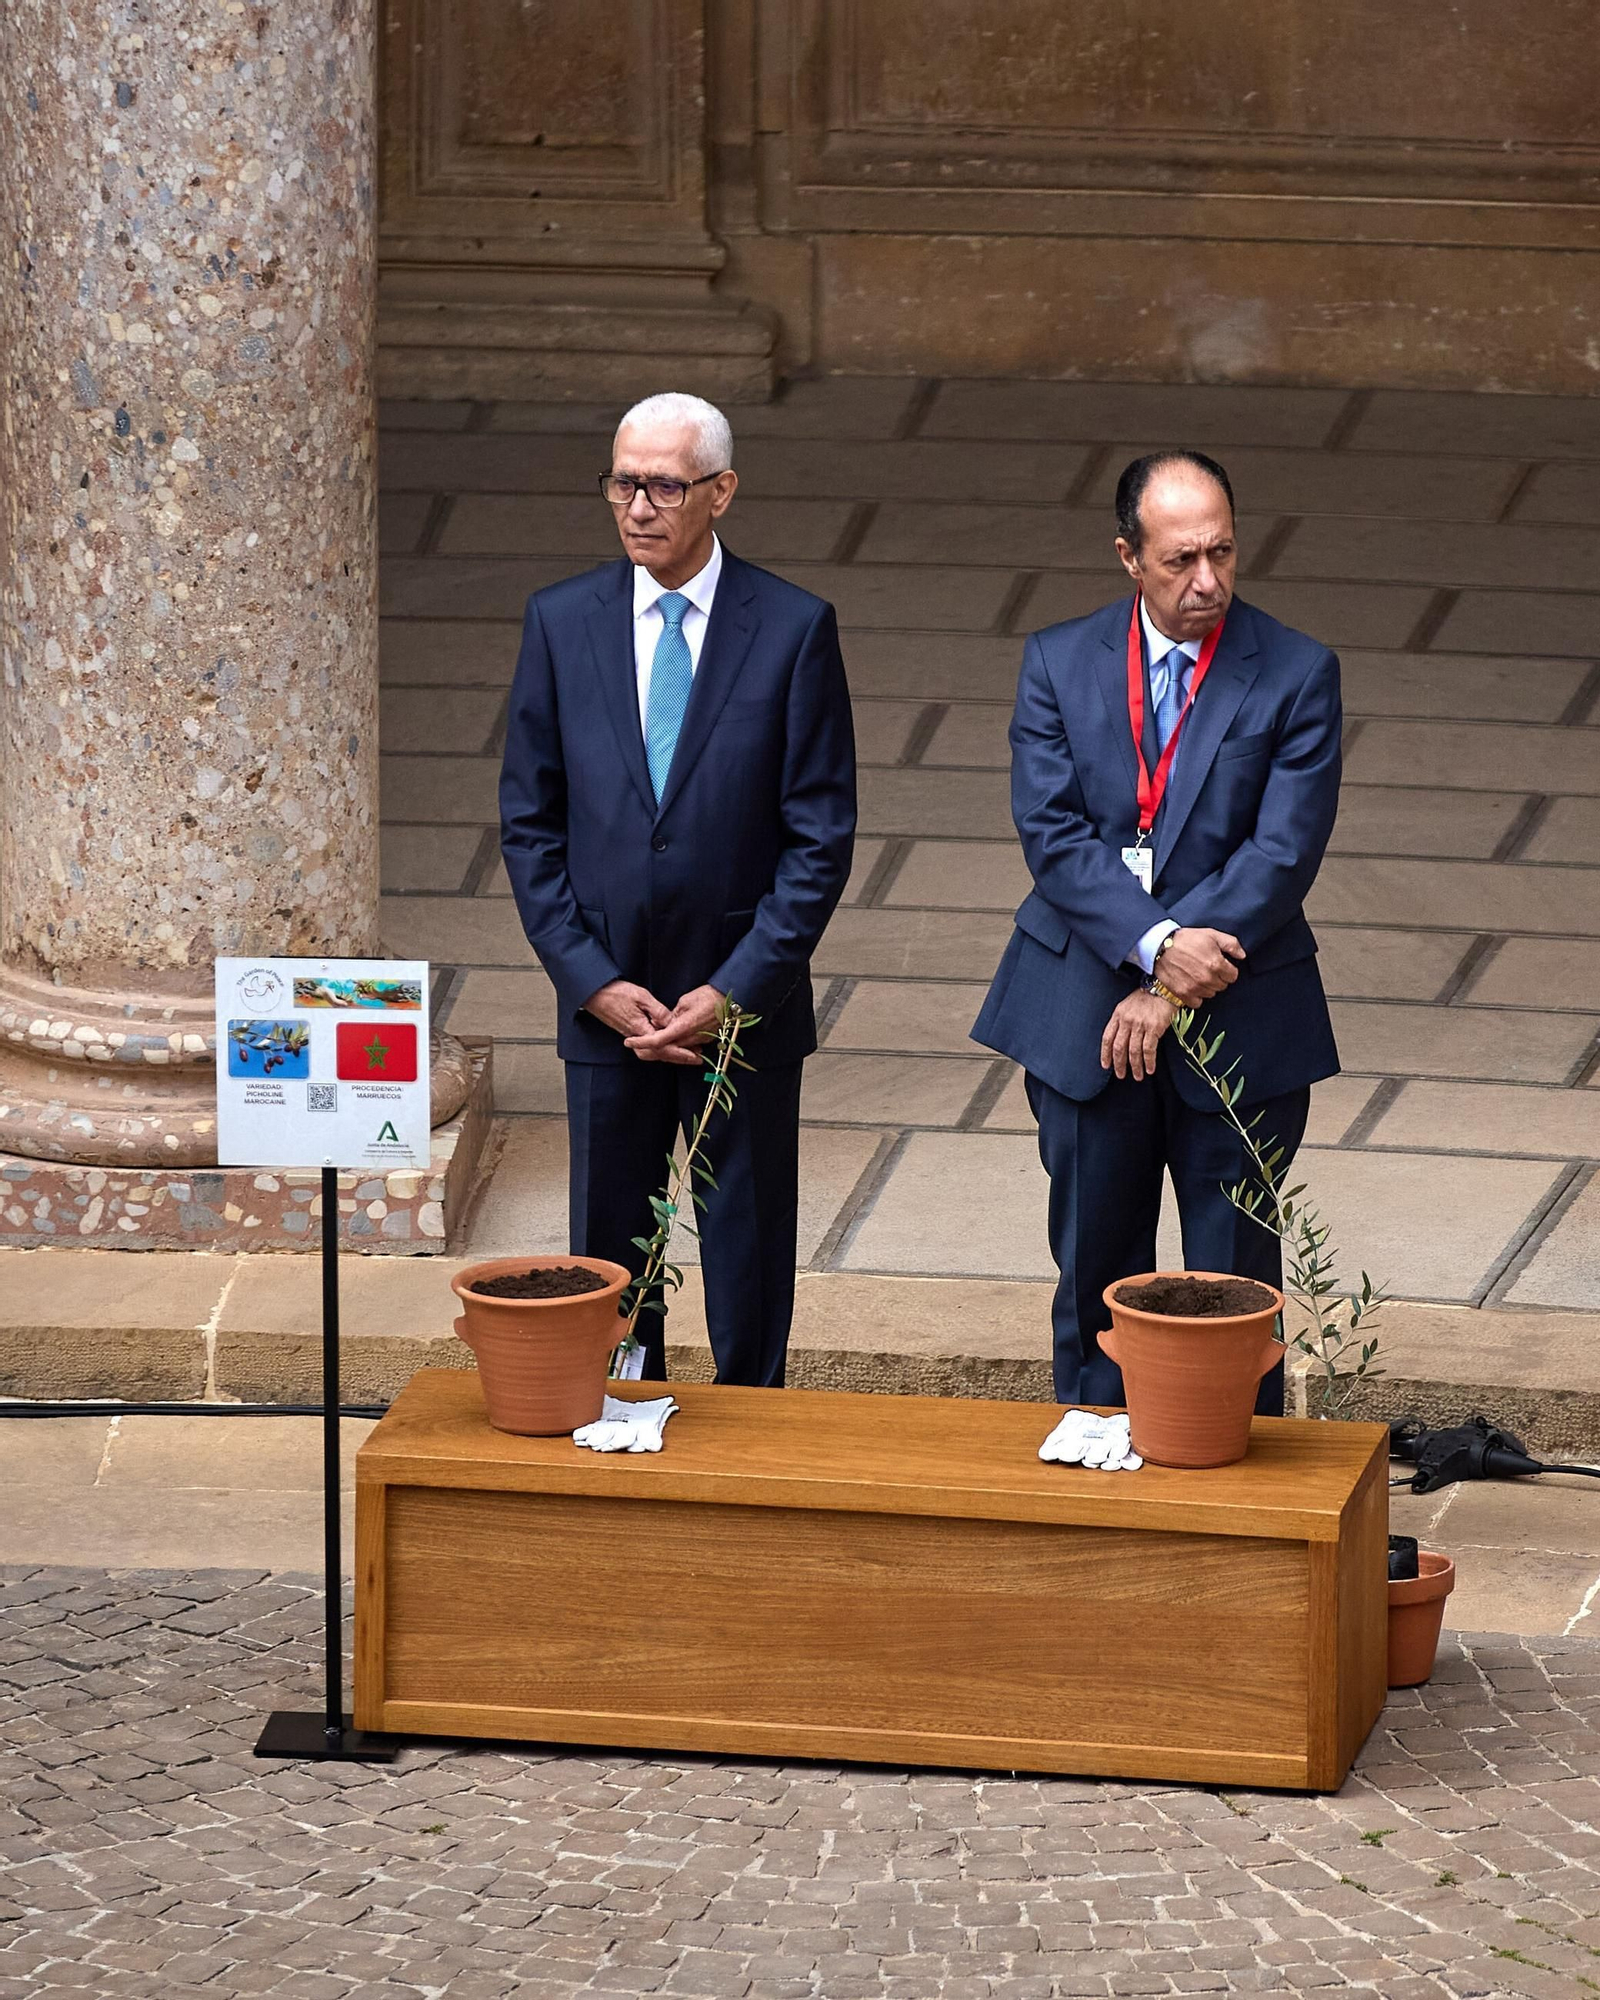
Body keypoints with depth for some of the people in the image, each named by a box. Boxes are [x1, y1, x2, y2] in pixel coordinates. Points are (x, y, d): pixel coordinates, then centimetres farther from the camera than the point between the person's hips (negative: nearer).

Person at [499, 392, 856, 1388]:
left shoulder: (794, 628, -5)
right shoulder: (562, 621, 2)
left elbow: (822, 835, -5)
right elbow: (529, 823, 4)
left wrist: (734, 993, -11)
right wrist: (595, 983, -6)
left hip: (746, 1005, -2)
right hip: (606, 1000, 2)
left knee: (749, 1259, 7)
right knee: (608, 1258, 8)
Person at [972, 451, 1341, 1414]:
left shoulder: (1297, 675, -6)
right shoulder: (1059, 664, 1)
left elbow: (1283, 853, -12)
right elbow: (1052, 830, -8)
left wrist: (1171, 991, -17)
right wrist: (1157, 946, -21)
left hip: (1240, 1027, -2)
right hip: (1085, 1019, 2)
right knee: (1095, 1276, 12)